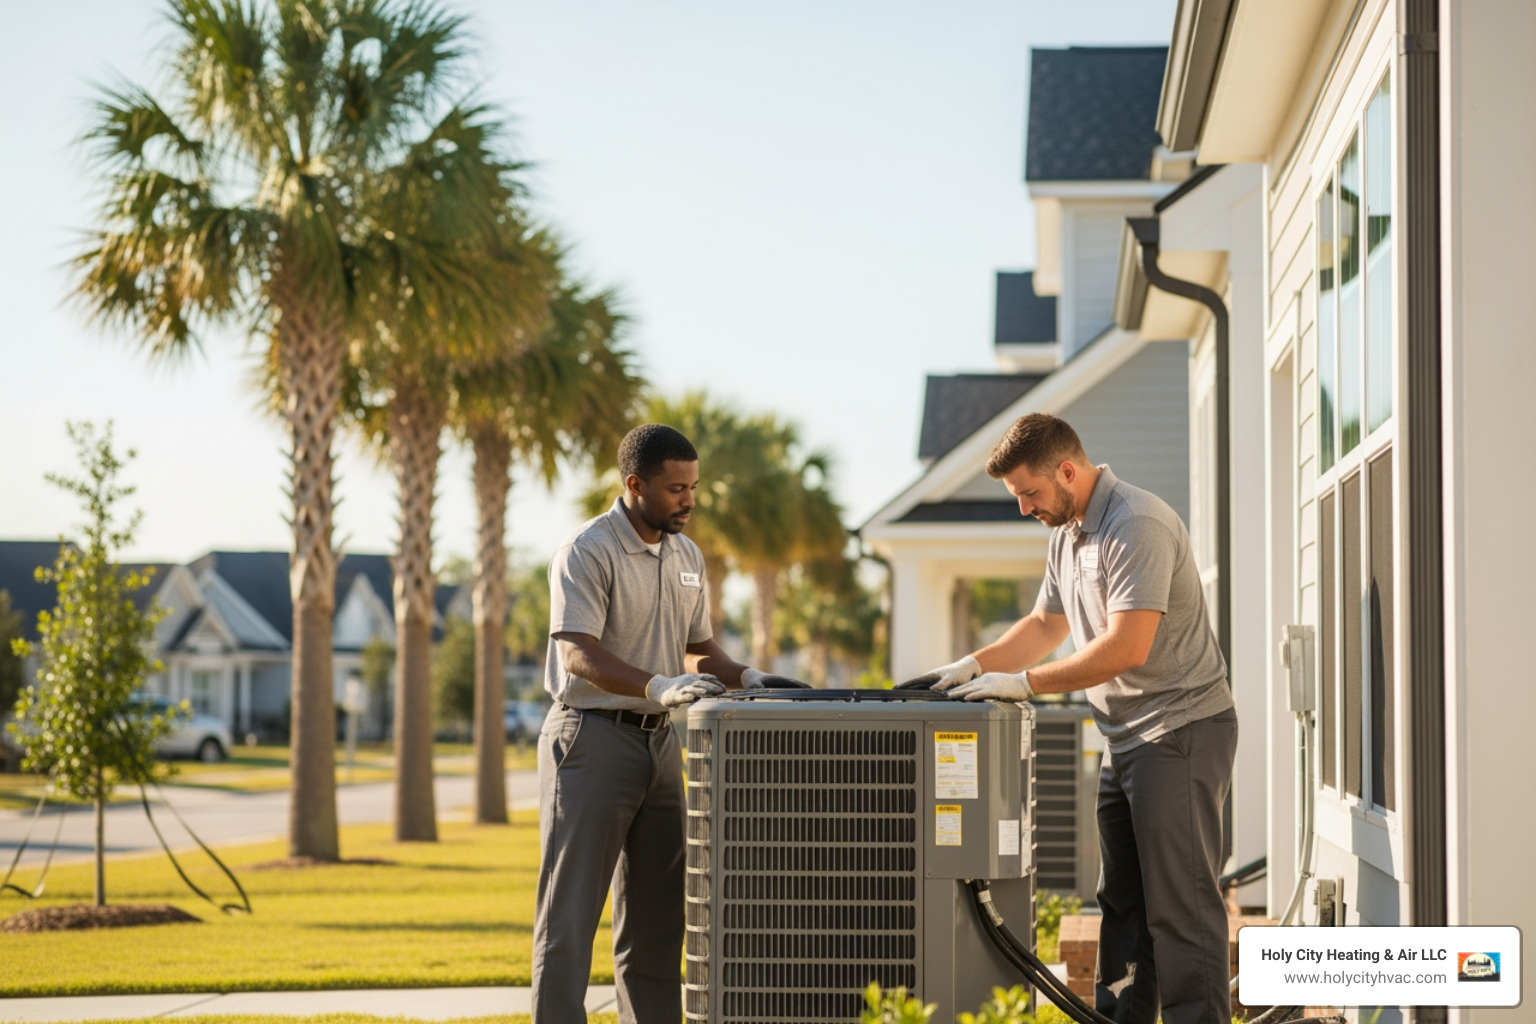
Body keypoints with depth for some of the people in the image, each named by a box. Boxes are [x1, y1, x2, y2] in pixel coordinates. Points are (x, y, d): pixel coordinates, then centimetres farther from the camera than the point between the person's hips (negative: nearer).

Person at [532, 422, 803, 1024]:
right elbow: (578, 654, -21)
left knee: (657, 915, 9)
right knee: (570, 910, -7)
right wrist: (659, 686, -33)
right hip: (593, 737, -8)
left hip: (660, 742, 8)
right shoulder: (587, 552, -12)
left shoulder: (686, 556, 13)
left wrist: (746, 677, 2)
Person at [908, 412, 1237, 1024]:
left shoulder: (1138, 527, -19)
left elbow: (1126, 647, -25)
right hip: (1127, 738, 10)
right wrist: (973, 668, 10)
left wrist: (1024, 683, -20)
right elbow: (1047, 625, 25)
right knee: (1122, 902, 12)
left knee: (1179, 904, -10)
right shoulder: (1068, 532, 14)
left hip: (1182, 729, -10)